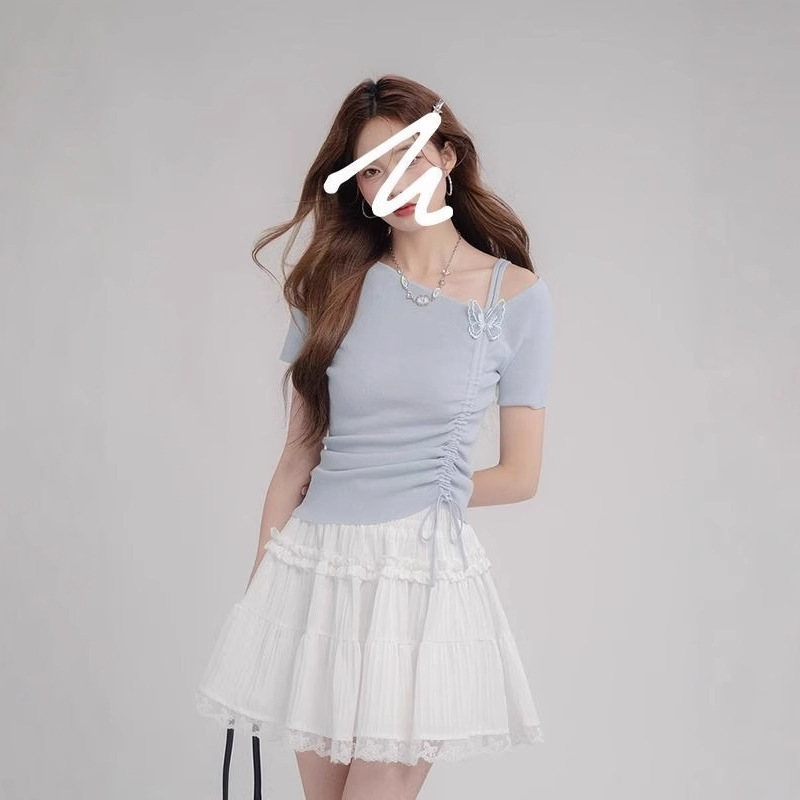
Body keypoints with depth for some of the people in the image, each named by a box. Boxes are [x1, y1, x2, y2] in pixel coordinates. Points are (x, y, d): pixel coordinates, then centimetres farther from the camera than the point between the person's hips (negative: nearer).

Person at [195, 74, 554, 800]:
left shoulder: (516, 295, 0)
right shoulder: (336, 284, 7)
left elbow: (520, 476, 1)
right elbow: (299, 455, 6)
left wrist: (418, 497, 7)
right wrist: (261, 577, 2)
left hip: (426, 573, -2)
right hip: (312, 569, 3)